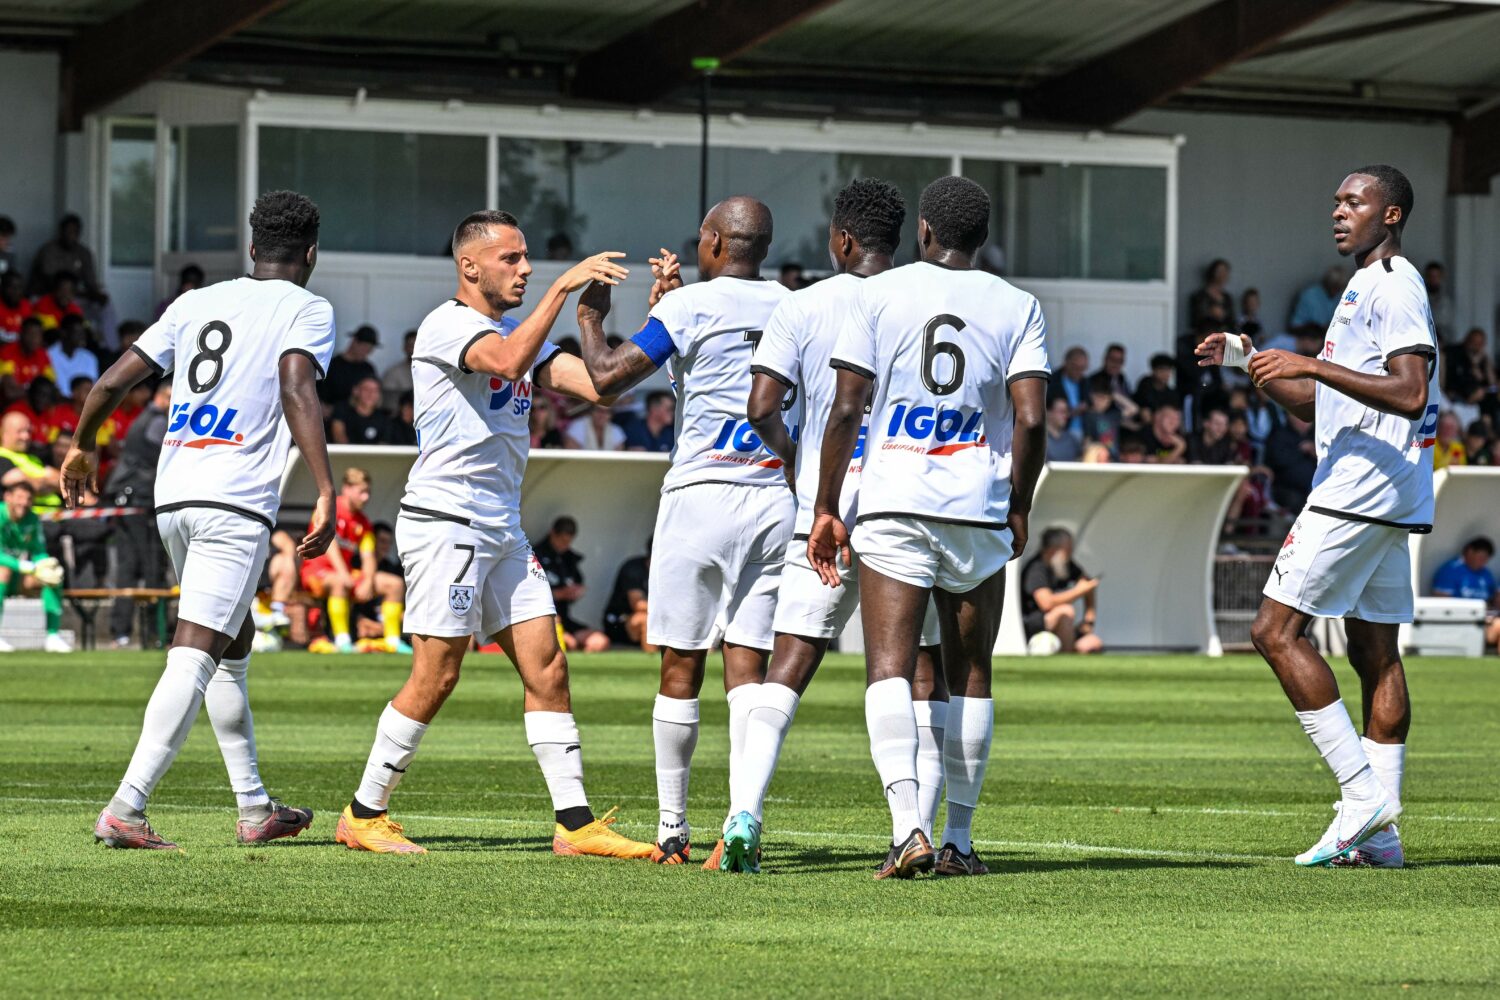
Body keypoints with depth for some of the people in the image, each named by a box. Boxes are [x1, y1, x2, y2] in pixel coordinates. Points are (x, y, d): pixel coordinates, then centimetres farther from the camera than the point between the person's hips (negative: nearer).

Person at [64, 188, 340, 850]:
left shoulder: (197, 304, 17)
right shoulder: (306, 310, 1)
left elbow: (113, 382, 15)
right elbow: (296, 392, -17)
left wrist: (81, 448, 32)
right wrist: (326, 494, -22)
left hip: (173, 499, 7)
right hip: (236, 502, -7)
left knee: (233, 646, 21)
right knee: (194, 657, -12)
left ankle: (254, 808, 27)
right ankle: (125, 808, -24)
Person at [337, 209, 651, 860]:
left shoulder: (521, 332, 16)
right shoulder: (447, 325, -10)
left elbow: (601, 385, 9)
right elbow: (509, 361, -30)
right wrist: (562, 287, -30)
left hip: (502, 530, 8)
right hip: (444, 520, -8)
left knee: (547, 669, 1)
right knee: (436, 677, -7)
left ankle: (575, 823, 1)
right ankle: (363, 815, 5)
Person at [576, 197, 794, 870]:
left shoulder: (690, 305, -7)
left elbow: (608, 378, -8)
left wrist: (589, 316, 9)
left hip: (702, 493, -4)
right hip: (776, 496, 4)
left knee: (681, 666, 4)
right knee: (747, 665, 1)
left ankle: (672, 829, 10)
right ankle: (743, 822, -12)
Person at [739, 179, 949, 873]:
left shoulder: (801, 308, 2)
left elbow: (762, 407, -5)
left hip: (826, 508, 0)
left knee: (789, 667, 1)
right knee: (923, 671, 6)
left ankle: (744, 815, -12)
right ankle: (918, 832, -1)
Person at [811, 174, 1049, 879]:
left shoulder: (880, 294, 3)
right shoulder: (1018, 308, 5)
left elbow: (846, 409, -1)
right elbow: (1030, 420, -3)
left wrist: (825, 509, 6)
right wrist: (1019, 509, 10)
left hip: (894, 504, -2)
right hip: (980, 511, 2)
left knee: (890, 669, -7)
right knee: (969, 675, 12)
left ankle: (907, 825, -26)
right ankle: (959, 841, 14)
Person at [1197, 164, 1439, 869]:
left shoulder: (1395, 286, -11)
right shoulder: (1367, 287, 21)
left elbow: (1411, 394, -23)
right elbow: (1314, 403, 27)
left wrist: (1311, 364, -23)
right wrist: (1248, 361, 15)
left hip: (1362, 488, -10)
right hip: (1384, 495, 10)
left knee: (1276, 630, -10)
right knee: (1375, 650, 7)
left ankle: (1362, 793, -13)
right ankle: (1380, 833, 5)